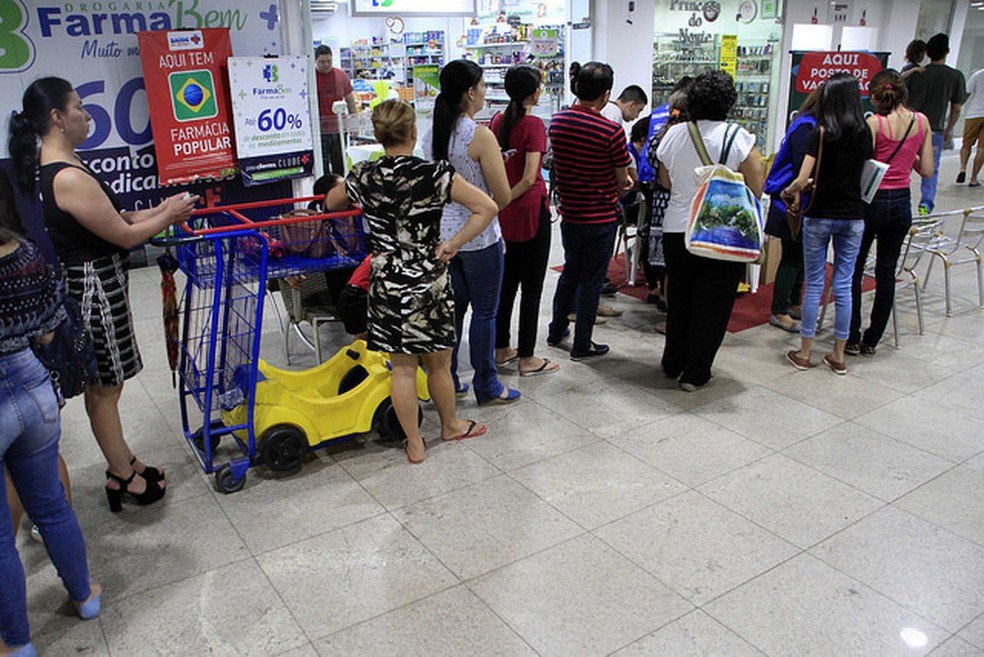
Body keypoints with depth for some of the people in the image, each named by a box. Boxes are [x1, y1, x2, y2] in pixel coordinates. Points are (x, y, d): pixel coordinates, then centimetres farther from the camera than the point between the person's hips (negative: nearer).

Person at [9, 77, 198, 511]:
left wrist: (159, 211, 8)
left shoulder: (51, 169, 8)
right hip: (95, 289, -10)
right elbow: (124, 236, -19)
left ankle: (122, 463, 34)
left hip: (89, 284, 10)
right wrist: (168, 216, -4)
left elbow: (111, 219, 12)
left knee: (103, 385, 19)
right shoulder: (69, 178, -24)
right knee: (104, 388, 6)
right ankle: (122, 476, 22)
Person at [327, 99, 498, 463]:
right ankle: (450, 426, 39)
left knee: (402, 368, 12)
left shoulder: (363, 177, -4)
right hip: (428, 282, -2)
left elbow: (332, 203, 17)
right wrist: (452, 244, -11)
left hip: (386, 283, 2)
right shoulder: (434, 174, -12)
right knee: (438, 364, 16)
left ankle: (414, 444, 24)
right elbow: (487, 207, -17)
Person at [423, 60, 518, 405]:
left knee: (452, 308, 17)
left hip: (442, 232, 7)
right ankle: (486, 386, 19)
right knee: (484, 311, 7)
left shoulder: (432, 135, 4)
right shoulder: (481, 136, -18)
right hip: (478, 236, -7)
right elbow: (503, 197, -15)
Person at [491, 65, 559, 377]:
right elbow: (529, 178, -20)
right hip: (531, 211, -7)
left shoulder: (498, 120, 6)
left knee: (507, 281, 17)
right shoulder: (534, 125, -14)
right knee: (532, 287, 3)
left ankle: (501, 349, 26)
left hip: (505, 213, 7)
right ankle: (527, 359, 11)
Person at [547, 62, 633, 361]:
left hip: (569, 213, 6)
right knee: (591, 281, 7)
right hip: (600, 217, -5)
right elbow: (623, 180, -11)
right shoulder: (611, 131, -19)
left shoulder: (557, 121, -2)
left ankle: (557, 330, 36)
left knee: (570, 272, 23)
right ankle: (582, 345, 18)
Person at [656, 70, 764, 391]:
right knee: (711, 304, 6)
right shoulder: (739, 137, -11)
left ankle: (673, 364, 29)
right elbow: (757, 188, -8)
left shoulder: (674, 134, 1)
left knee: (679, 298, 18)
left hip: (677, 230, 4)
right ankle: (694, 374, 12)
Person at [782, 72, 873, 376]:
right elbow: (867, 172, 8)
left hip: (820, 216, -3)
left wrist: (790, 191, 3)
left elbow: (802, 180, -17)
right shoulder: (864, 132, 1)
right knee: (843, 286, 8)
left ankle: (804, 353, 13)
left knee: (814, 285, 5)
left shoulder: (821, 133, -11)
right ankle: (838, 355, 16)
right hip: (853, 217, 3)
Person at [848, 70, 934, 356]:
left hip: (873, 201, -5)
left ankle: (852, 339, 11)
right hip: (902, 203, 5)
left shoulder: (874, 123, -14)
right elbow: (927, 170, 4)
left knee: (853, 271, 8)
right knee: (886, 273, 13)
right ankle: (872, 340, 20)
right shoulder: (922, 121, 1)